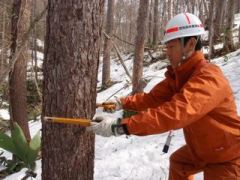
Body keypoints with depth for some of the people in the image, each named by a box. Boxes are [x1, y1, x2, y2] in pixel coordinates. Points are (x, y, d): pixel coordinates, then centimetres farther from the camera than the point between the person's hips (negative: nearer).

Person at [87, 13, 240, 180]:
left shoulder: (209, 77, -34)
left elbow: (174, 113, -45)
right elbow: (154, 98, -3)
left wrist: (120, 126, -47)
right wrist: (122, 103, -17)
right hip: (201, 147, 8)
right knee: (177, 163, 25)